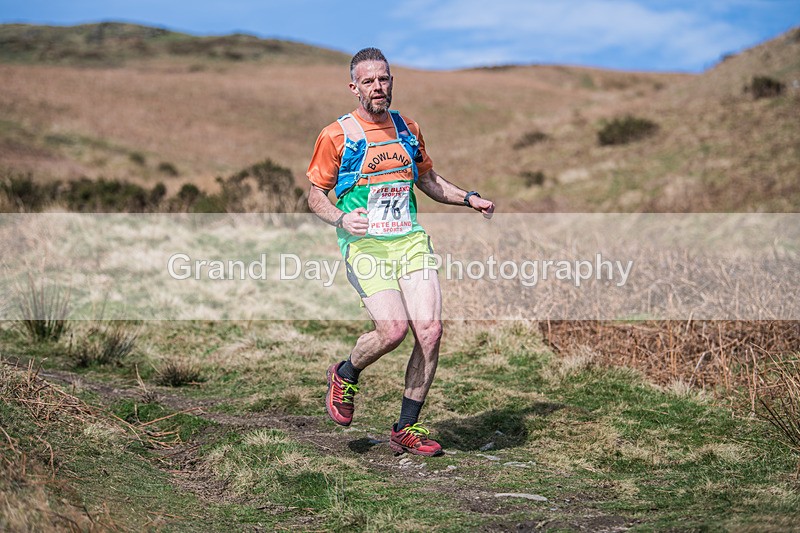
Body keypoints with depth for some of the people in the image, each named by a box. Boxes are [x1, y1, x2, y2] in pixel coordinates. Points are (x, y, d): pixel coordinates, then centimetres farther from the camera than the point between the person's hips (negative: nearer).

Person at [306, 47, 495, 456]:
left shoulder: (408, 129, 15)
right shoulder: (336, 135, 1)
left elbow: (427, 180, 29)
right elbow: (315, 195, 4)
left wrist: (469, 198, 15)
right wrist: (341, 219, -16)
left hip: (410, 240, 4)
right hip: (365, 244, -4)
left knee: (430, 330, -10)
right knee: (393, 330, -21)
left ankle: (406, 430, 5)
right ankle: (344, 376, 13)